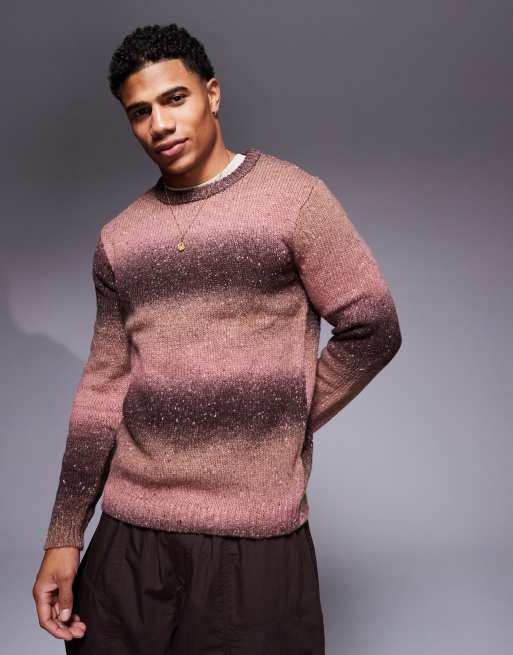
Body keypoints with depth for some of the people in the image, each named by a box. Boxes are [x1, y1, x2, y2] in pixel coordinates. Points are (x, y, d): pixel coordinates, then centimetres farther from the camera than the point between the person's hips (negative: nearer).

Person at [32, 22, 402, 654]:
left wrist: (283, 428, -2)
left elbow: (372, 329, -4)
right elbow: (103, 387, 8)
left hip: (256, 537, -4)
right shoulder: (118, 240, 8)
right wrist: (64, 538, 6)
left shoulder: (292, 197, -5)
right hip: (129, 532, 4)